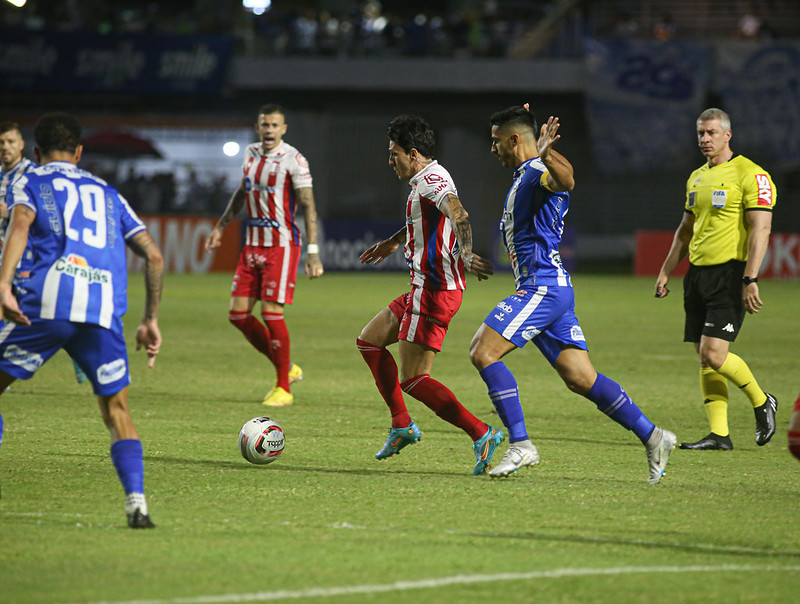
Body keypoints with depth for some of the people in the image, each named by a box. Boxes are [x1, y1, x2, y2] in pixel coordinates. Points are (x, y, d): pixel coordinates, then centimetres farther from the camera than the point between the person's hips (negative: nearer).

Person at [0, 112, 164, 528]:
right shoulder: (107, 194, 29)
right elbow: (153, 255, 22)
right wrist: (151, 320, 27)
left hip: (45, 303, -3)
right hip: (104, 312, 3)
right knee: (116, 411, 12)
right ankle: (137, 503, -6)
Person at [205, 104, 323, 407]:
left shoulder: (293, 160, -11)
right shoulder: (251, 154, 9)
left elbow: (308, 206, -13)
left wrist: (313, 252, -19)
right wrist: (221, 226, 28)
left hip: (282, 246, -7)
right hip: (252, 245, 7)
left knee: (272, 313, -11)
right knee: (238, 314, 2)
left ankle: (283, 388, 2)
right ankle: (285, 367, 19)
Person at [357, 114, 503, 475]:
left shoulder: (432, 180, -16)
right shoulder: (427, 180, 16)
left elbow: (458, 213, -36)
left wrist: (465, 255, -50)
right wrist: (394, 241, 52)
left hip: (434, 291, -11)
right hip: (425, 288, 11)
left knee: (413, 380, -12)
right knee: (369, 341, 20)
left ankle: (482, 435, -16)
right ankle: (402, 426, 19)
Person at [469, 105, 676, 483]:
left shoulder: (539, 172, -11)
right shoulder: (524, 175, 19)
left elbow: (565, 180, -38)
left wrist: (546, 154, -57)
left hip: (543, 286, -10)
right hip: (540, 288, 10)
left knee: (483, 353, -14)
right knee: (580, 378, 6)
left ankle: (520, 445, -15)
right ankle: (652, 437, 7)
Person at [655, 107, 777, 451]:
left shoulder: (750, 175, -8)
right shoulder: (696, 178, 17)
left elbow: (760, 229, -14)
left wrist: (750, 279, -22)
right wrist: (665, 272, 21)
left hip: (730, 274, -8)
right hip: (698, 273, 8)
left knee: (713, 354, -15)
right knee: (705, 360, 3)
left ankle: (761, 402, 8)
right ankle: (718, 435, 5)